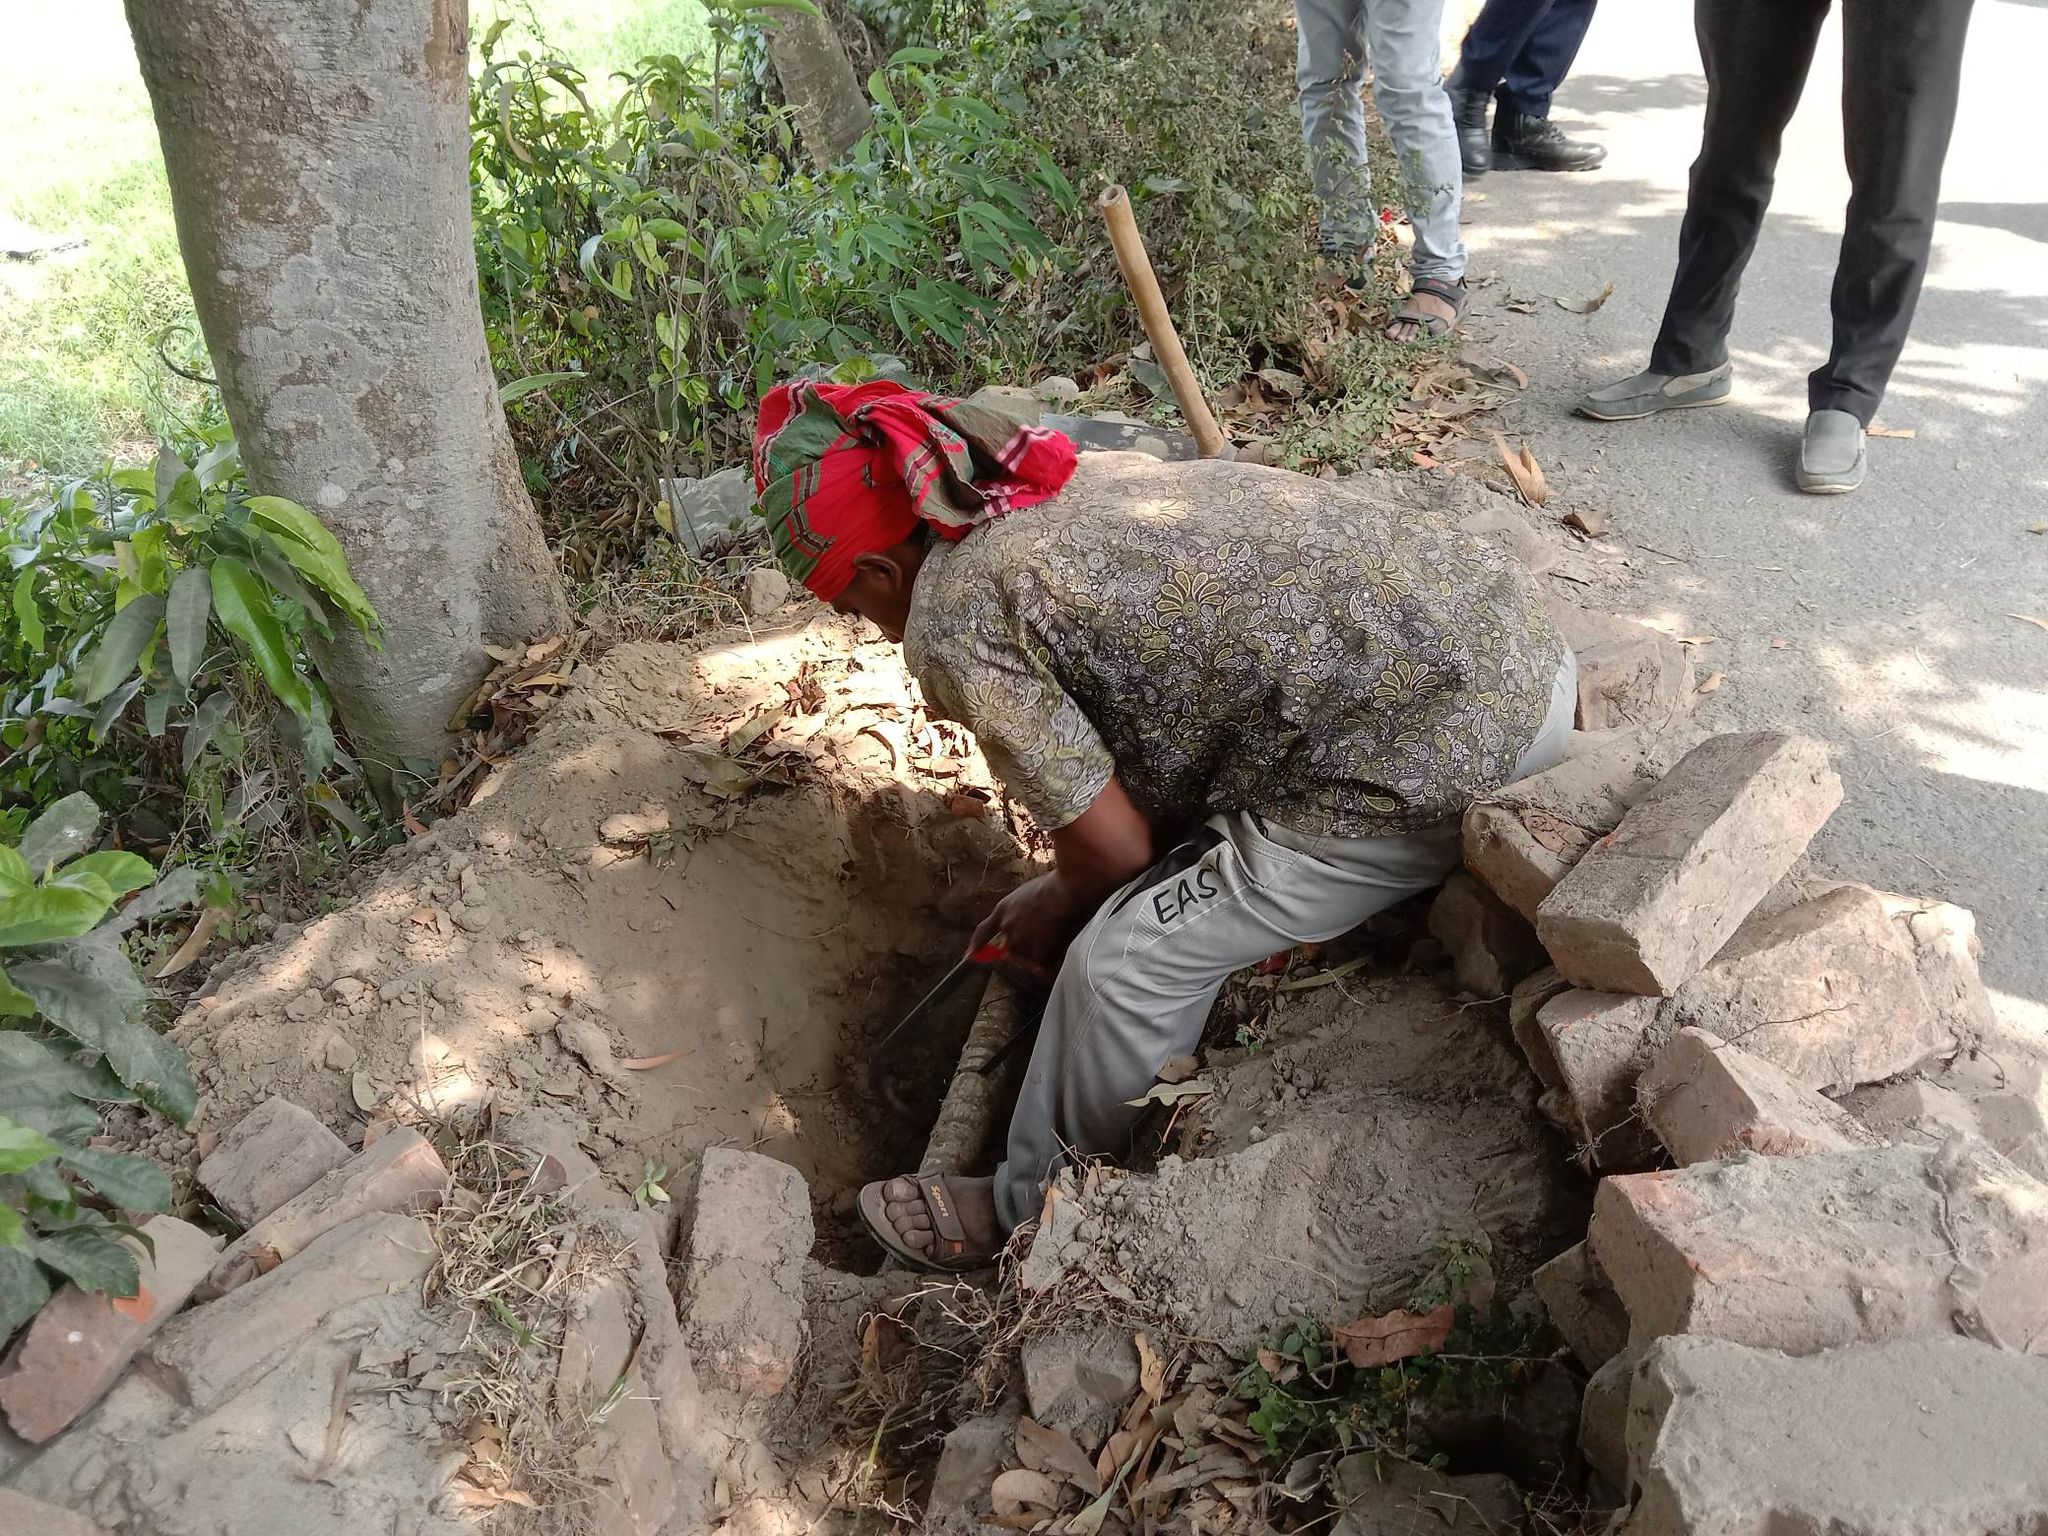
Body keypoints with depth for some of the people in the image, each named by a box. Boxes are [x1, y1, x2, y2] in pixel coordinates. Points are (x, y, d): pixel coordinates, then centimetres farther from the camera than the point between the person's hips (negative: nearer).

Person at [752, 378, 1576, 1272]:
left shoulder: (952, 620, -11)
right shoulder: (1076, 480, 15)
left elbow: (1114, 846, -5)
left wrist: (1058, 909, 17)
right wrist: (1062, 894, 31)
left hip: (1430, 756, -9)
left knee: (1125, 964, 2)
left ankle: (1030, 1216, 23)